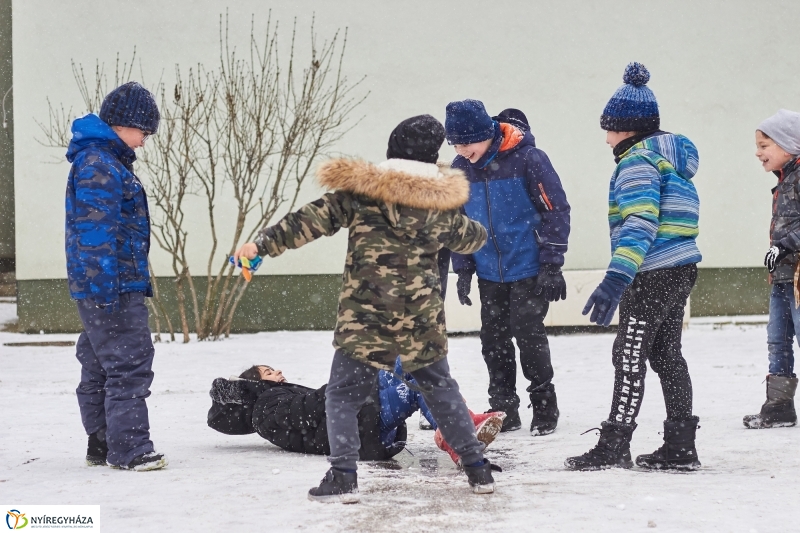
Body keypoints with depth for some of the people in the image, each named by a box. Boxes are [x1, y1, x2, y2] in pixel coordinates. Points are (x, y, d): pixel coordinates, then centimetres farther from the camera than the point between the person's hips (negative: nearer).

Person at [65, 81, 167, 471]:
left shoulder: (110, 160, 19)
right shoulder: (97, 164, -15)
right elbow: (96, 230, -21)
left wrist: (137, 281, 25)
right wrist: (104, 286, -24)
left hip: (117, 285, 11)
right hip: (112, 287, -11)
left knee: (99, 366, 15)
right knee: (130, 364, -9)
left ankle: (102, 445, 23)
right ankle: (129, 449, -7)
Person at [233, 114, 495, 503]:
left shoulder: (362, 190, -5)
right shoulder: (440, 203, 5)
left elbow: (314, 219, -10)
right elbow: (467, 238, 24)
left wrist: (264, 243, -7)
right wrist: (481, 233, 48)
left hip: (364, 321, -3)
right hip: (423, 322, 3)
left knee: (343, 395, 6)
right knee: (441, 390, 20)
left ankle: (343, 477, -6)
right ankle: (477, 468, 24)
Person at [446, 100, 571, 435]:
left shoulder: (527, 159, -17)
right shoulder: (460, 168, -1)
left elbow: (556, 210, -13)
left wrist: (552, 265, -13)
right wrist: (463, 269, 9)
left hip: (529, 270, -5)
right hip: (489, 272, 5)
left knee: (528, 335, -5)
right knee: (493, 340, 8)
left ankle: (545, 408, 11)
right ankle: (503, 410, 19)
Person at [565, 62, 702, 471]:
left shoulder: (638, 161, -14)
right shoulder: (673, 157, 18)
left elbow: (640, 222, -26)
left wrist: (617, 277, -34)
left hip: (652, 276, -10)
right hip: (681, 270, 10)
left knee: (630, 357, -4)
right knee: (667, 355, 13)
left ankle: (613, 446, -1)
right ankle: (680, 447, 14)